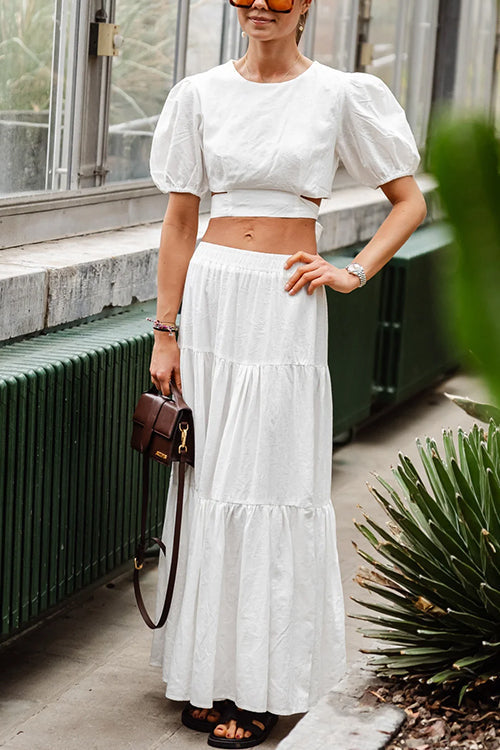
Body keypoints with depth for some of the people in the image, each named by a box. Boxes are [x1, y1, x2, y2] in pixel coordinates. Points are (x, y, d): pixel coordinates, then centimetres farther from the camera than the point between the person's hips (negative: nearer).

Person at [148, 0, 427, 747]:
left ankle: (262, 687, 8)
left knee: (271, 483, -2)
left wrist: (351, 274, -6)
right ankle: (208, 671, 20)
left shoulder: (340, 95, -1)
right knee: (207, 480, 7)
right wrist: (165, 334, 5)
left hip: (287, 308, -3)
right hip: (211, 294, 3)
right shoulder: (201, 95, 6)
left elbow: (410, 202, 6)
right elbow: (180, 221, 8)